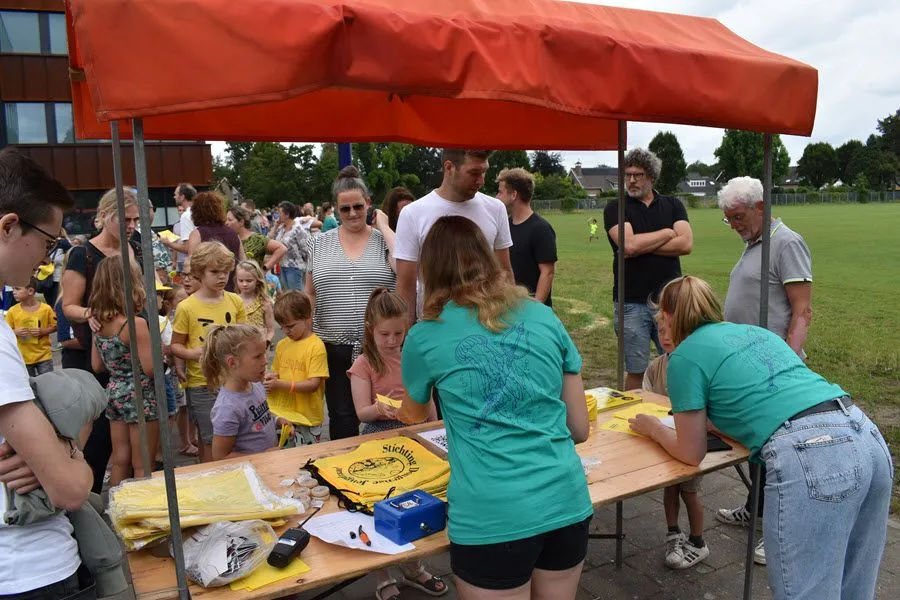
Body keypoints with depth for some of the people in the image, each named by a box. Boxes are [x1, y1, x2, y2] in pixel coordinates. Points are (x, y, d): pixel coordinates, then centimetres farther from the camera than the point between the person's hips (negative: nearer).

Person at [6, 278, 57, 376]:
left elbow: (54, 326, 0)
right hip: (24, 357, 2)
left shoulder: (46, 309, -8)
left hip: (44, 355, -2)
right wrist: (15, 332, -16)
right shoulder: (12, 311, -4)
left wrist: (43, 331, -17)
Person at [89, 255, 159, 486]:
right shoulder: (136, 323, -20)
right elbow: (150, 368, -19)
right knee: (142, 467, 5)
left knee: (120, 461, 18)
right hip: (140, 397, -7)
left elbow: (97, 366, 10)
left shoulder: (100, 323, 2)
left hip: (114, 393, 7)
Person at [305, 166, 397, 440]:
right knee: (342, 418, 8)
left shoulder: (383, 239, 1)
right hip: (334, 347, 2)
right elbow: (310, 293, 13)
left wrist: (384, 227, -10)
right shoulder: (320, 243, 7)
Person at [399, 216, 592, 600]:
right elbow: (580, 429, 10)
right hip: (567, 504, 4)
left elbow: (415, 416, 21)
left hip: (492, 518, -3)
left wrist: (402, 410, 44)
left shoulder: (426, 337, -1)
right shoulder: (545, 318, 5)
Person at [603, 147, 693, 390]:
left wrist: (642, 247, -10)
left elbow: (686, 243, -6)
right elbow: (628, 244, -15)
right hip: (631, 303, -2)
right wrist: (667, 233, -3)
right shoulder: (615, 208, 3)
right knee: (636, 371, 5)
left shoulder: (673, 205, 10)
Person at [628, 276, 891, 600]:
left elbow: (691, 453, 11)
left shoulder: (685, 356, 4)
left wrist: (655, 429, 28)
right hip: (868, 439, 8)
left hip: (809, 459, -8)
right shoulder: (754, 331, 25)